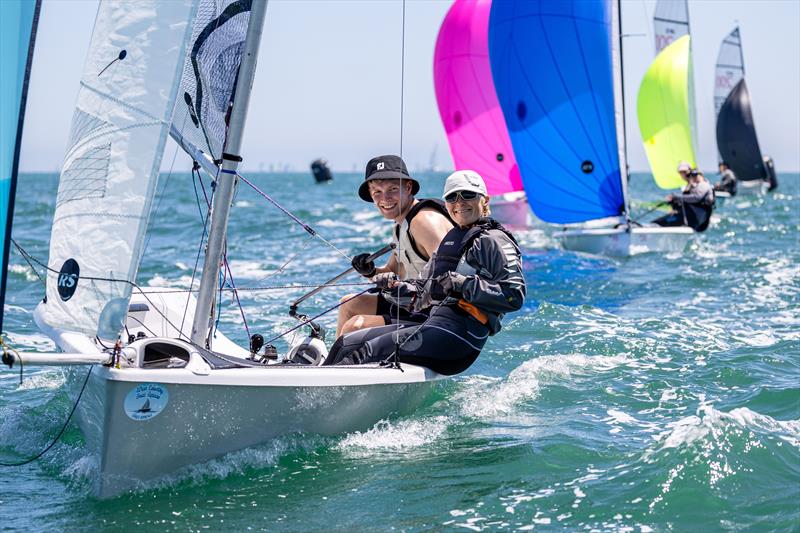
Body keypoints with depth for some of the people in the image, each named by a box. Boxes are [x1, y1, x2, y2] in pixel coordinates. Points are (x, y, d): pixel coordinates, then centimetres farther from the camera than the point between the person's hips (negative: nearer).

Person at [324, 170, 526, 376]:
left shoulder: (494, 240, 0)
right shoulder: (451, 239, 26)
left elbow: (515, 295, -13)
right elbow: (422, 293, 25)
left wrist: (461, 284, -17)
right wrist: (395, 288, 4)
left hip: (458, 333, -9)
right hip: (429, 324, 9)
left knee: (367, 353, -17)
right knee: (346, 344, 2)